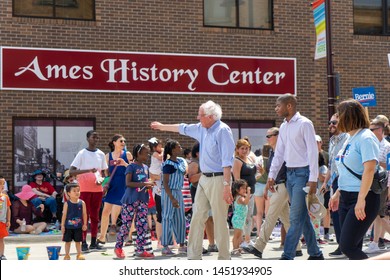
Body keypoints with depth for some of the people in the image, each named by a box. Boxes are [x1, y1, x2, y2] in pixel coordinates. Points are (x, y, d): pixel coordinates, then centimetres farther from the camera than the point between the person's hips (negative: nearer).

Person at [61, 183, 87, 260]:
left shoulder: (82, 203, -4)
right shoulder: (67, 204, -8)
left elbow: (84, 214, 1)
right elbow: (64, 215, -5)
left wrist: (84, 224, -1)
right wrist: (62, 225, -5)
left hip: (78, 226, 1)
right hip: (68, 226, -1)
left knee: (78, 241, 9)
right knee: (68, 241, 8)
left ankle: (79, 254, 19)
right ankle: (67, 255, 20)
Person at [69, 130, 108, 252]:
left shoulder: (101, 154, 10)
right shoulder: (82, 154, -4)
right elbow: (72, 172, -10)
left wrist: (101, 179, -5)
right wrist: (88, 170, -23)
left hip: (97, 188, 4)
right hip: (84, 189, -4)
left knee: (95, 216, 8)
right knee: (84, 216, -3)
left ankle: (94, 242, 14)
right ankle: (83, 243, 0)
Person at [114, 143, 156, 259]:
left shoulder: (145, 167, 14)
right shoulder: (132, 166, -8)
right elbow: (128, 183, -17)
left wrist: (149, 185, 0)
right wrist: (144, 184, -22)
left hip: (143, 200, 7)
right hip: (130, 200, -7)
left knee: (143, 225, 3)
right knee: (126, 225, -1)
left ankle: (140, 250, 9)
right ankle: (118, 247, 16)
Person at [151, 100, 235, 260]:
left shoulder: (222, 131, -14)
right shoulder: (201, 129, 12)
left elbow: (227, 161, -20)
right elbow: (183, 128, 31)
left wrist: (227, 186, -25)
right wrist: (162, 127, 42)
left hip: (218, 179, -8)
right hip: (204, 179, 9)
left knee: (220, 220, -6)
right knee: (197, 217, 7)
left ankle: (224, 258, 3)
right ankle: (194, 256, 12)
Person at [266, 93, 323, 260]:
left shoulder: (304, 124, -9)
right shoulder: (283, 127, 13)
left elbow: (313, 152, -13)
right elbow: (279, 153, 16)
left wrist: (313, 179, -17)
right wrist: (272, 176, 9)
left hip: (302, 173, -8)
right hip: (290, 173, 8)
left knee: (296, 217, -9)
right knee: (303, 217, 12)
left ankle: (287, 256, -8)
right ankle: (315, 253, 21)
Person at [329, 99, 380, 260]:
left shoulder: (366, 138, -13)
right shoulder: (350, 139, 15)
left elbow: (369, 169, -23)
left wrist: (361, 200, -28)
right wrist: (338, 193, 21)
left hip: (362, 199, -9)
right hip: (346, 198, 9)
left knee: (347, 246, -13)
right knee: (351, 247, 8)